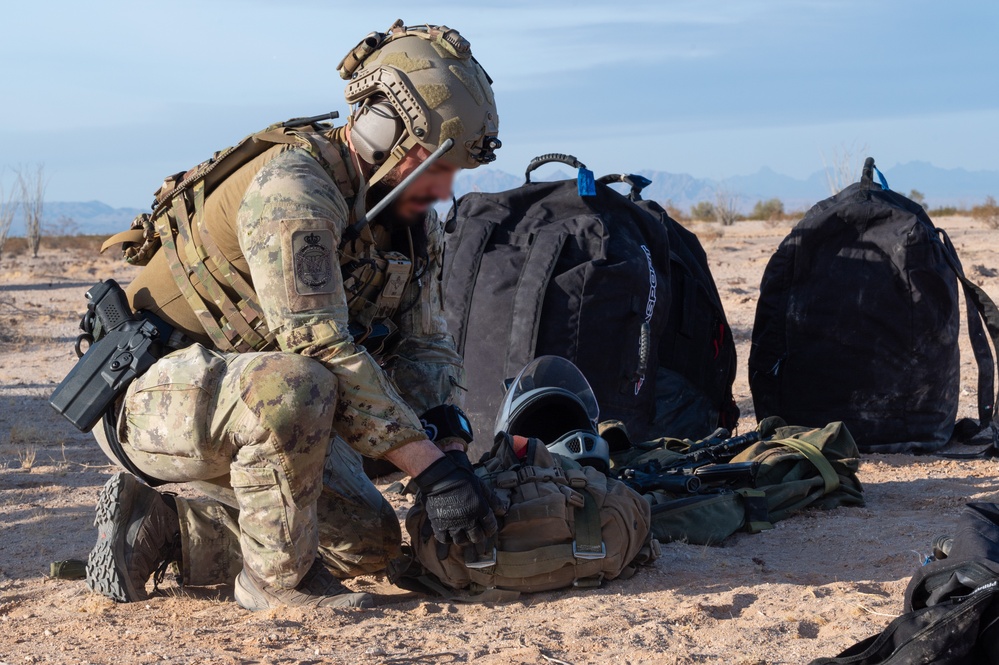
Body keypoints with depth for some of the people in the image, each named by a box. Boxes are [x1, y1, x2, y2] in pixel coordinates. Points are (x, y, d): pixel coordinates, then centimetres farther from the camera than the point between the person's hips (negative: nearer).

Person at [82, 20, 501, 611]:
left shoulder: (415, 223, 2)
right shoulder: (291, 187, -27)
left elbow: (425, 347, 3)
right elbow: (322, 349, -34)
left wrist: (455, 448, -17)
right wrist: (433, 467, -34)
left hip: (251, 406, 9)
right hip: (153, 400, -9)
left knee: (371, 541, 7)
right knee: (294, 386, -38)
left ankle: (158, 523, 14)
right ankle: (275, 578, -16)